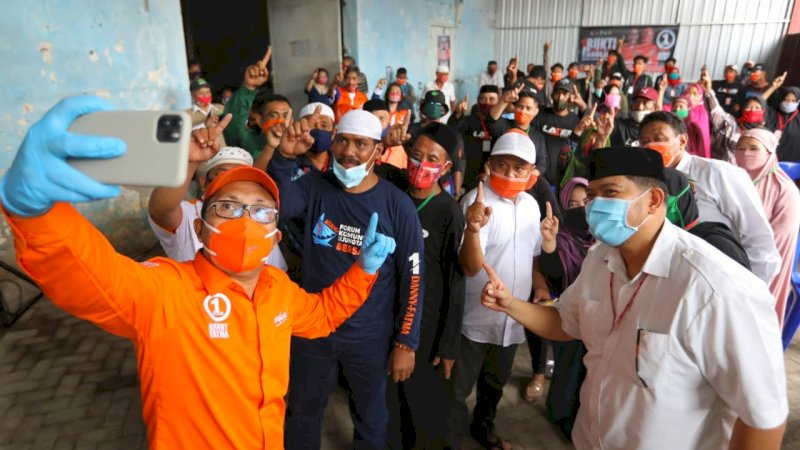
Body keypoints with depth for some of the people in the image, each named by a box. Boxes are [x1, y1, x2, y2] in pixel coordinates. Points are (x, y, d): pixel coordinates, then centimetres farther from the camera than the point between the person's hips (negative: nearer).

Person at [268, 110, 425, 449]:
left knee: (370, 419, 21)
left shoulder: (397, 205, -13)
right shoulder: (315, 186, -6)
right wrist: (284, 156, -39)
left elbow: (413, 277, -9)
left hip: (370, 335, -2)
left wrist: (407, 342, -8)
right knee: (302, 412, 23)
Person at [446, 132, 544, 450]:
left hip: (513, 316, 7)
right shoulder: (477, 200, -20)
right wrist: (473, 228, -45)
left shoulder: (531, 204, 1)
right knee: (458, 389, 9)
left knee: (496, 382, 26)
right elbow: (470, 267, -29)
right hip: (475, 317, -6)